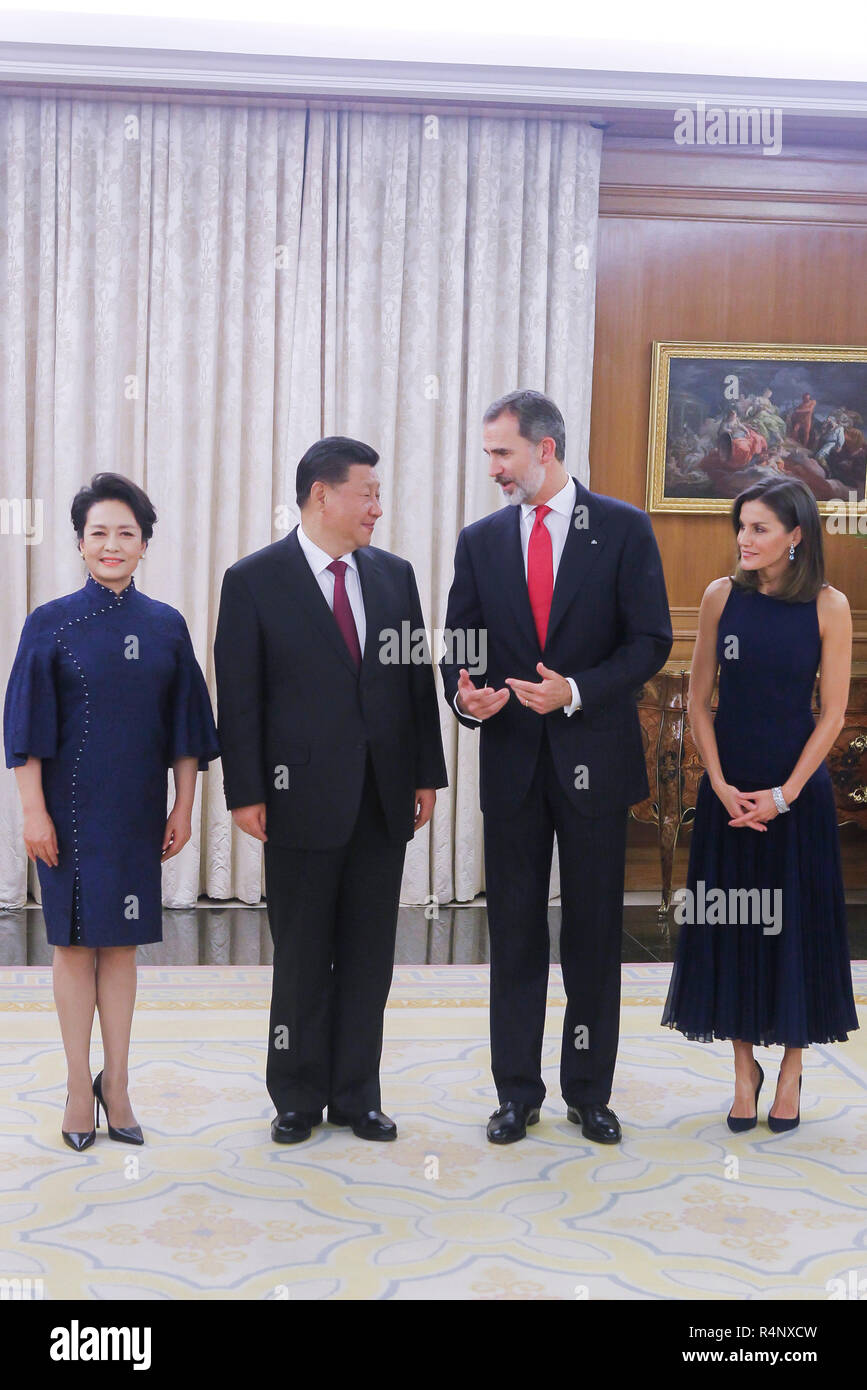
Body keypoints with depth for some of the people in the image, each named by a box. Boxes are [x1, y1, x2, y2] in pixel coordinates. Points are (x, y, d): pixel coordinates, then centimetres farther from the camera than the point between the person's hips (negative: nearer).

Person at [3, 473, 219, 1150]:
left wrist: (184, 806, 2)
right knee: (75, 939, 5)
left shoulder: (166, 625, 3)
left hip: (137, 808, 2)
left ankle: (116, 1082, 18)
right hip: (72, 806, -2)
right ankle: (81, 1086, 15)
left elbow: (185, 725, 6)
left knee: (121, 941, 9)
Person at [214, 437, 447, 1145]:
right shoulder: (254, 580, -4)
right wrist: (246, 793, -9)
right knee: (302, 959, 7)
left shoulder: (395, 574, 9)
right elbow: (239, 697, -5)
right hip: (302, 796, -4)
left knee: (369, 955, 10)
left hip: (384, 796, 4)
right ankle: (298, 1099, 22)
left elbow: (419, 680, 11)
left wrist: (427, 774, 7)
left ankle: (357, 1094, 23)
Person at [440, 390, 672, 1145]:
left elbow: (651, 641, -6)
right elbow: (459, 646, 9)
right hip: (511, 759, 2)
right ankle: (517, 1091, 20)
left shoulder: (624, 528, -2)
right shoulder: (481, 540, 7)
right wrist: (467, 696, -13)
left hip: (595, 759, -2)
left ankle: (589, 1090, 21)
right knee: (515, 932, 8)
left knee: (594, 931, 7)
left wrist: (576, 691, -19)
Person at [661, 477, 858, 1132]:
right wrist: (722, 785, -6)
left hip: (798, 788, -2)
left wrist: (784, 794, -10)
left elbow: (832, 714, -4)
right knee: (731, 924, 6)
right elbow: (699, 699, 3)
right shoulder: (722, 595, 0)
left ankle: (791, 1070, 21)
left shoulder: (829, 606, -5)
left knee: (796, 925, 6)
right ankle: (745, 1067, 20)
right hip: (729, 787, 2)